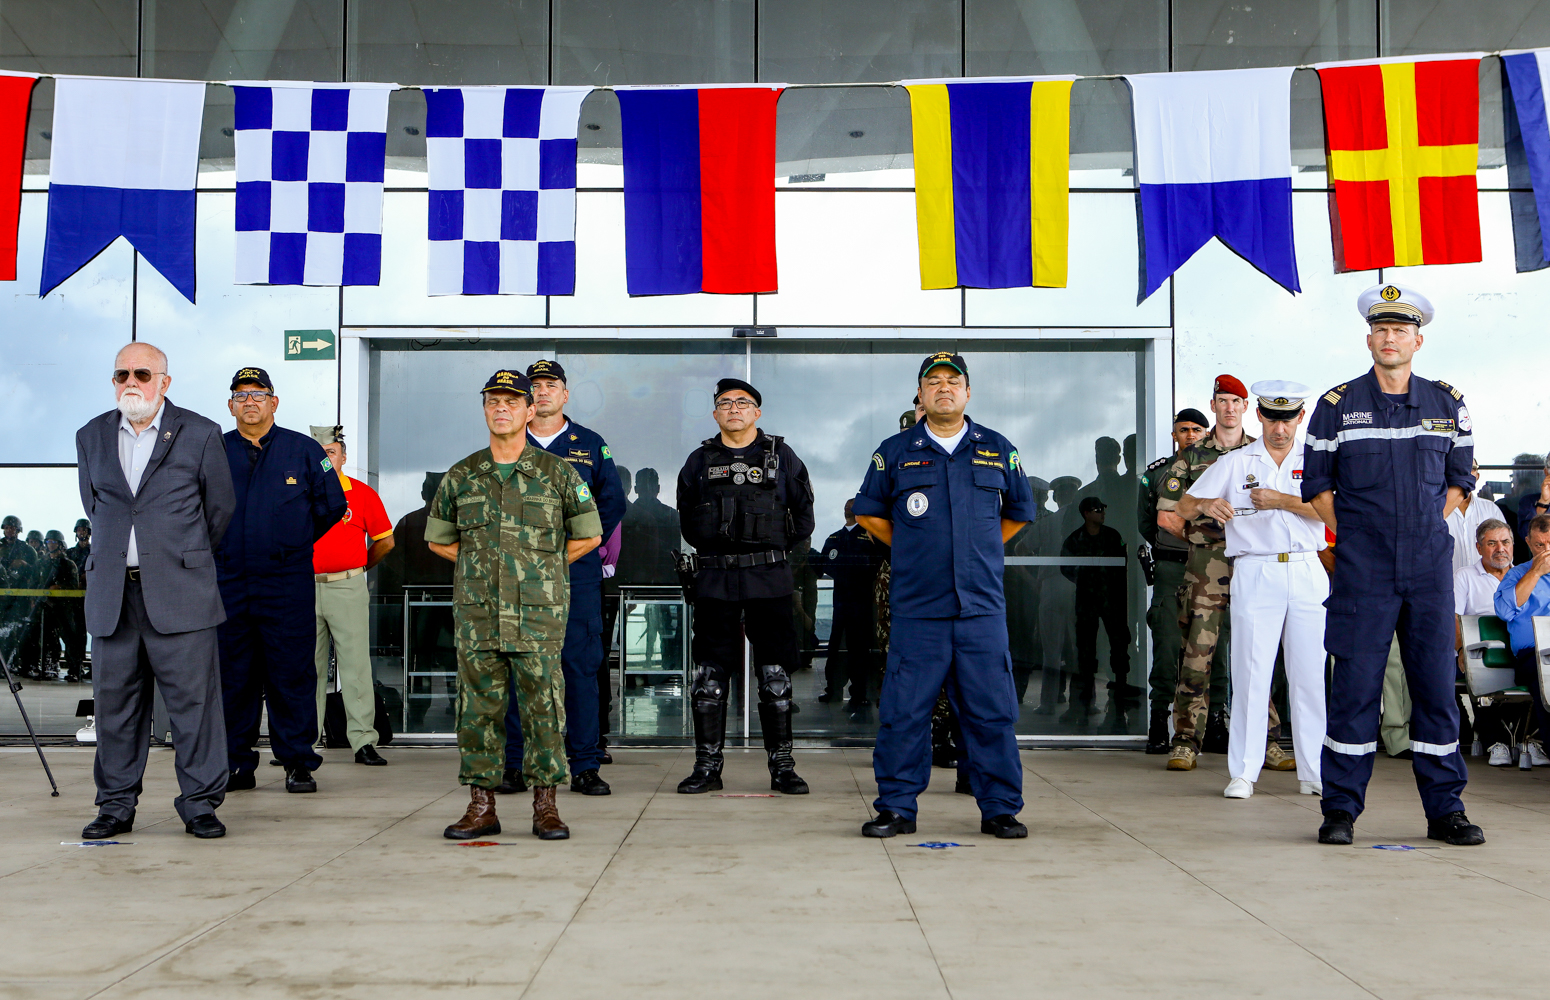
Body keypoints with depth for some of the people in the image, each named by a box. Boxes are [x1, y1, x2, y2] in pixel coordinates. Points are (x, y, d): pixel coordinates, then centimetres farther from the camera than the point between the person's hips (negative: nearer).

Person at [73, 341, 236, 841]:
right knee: (115, 701, 7)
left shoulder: (199, 434, 0)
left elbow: (220, 507, 9)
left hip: (179, 593, -3)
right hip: (111, 593, 4)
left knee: (193, 700, -3)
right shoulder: (91, 437, 12)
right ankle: (116, 806, 18)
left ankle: (200, 804, 7)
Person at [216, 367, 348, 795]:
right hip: (228, 583, 2)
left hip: (287, 583, -2)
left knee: (292, 675, -1)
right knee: (232, 676, 6)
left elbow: (332, 506, 10)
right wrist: (223, 548, 13)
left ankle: (298, 762, 7)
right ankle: (236, 763, 15)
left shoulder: (303, 450, 4)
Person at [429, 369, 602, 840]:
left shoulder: (558, 473, 3)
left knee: (543, 705, 0)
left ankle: (545, 805, 8)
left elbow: (589, 536, 9)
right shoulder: (461, 476, 9)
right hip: (477, 612, 2)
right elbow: (438, 539, 19)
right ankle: (481, 805, 12)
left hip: (539, 613, -2)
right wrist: (480, 564, 9)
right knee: (479, 707, 4)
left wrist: (543, 566, 6)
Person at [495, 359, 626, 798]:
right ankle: (515, 765, 8)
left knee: (581, 666, -1)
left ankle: (585, 766, 4)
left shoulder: (590, 445, 10)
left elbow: (613, 501, 9)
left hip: (576, 573, 0)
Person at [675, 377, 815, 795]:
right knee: (709, 677, 2)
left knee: (775, 677, 1)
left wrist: (773, 547, 6)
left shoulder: (782, 457, 6)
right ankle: (707, 767, 10)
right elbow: (686, 520, 19)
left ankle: (782, 767, 9)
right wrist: (714, 546, 10)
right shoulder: (700, 461, 10)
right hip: (715, 581, 2)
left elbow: (802, 516, 10)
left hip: (769, 580, -1)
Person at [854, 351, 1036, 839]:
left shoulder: (998, 450, 11)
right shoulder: (895, 452, 7)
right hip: (916, 607, -1)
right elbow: (869, 514, 16)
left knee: (992, 711, 2)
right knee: (904, 712, 0)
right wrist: (914, 550, 11)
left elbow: (1019, 512, 22)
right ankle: (897, 808, 10)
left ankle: (1000, 809, 11)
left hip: (982, 606, 1)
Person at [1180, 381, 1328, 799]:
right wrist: (1206, 504, -17)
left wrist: (1279, 499, -13)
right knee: (1251, 671, -4)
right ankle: (1243, 772, 2)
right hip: (1255, 573, -1)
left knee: (1310, 673, 1)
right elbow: (1183, 507, 5)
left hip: (1307, 573, 1)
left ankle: (1315, 771, 8)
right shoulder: (1235, 462, 10)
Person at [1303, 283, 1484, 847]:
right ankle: (1341, 809, 6)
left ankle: (1445, 809, 14)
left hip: (1429, 568, 2)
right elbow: (1316, 483, 8)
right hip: (1362, 569, -2)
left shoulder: (1448, 404, 8)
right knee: (1354, 685, -2)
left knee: (1437, 685, 5)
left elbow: (1460, 478, 18)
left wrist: (1429, 527, 8)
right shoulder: (1338, 404, 2)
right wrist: (1351, 535, 2)